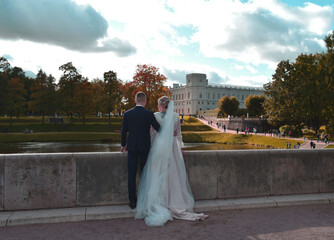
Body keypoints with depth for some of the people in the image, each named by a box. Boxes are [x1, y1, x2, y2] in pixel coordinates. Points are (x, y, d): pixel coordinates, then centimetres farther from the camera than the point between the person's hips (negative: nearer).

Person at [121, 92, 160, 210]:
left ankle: (132, 201, 10)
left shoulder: (127, 114, -2)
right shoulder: (149, 114, -7)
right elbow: (158, 129, -2)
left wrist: (123, 145, 19)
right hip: (145, 147, -1)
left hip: (132, 147, 1)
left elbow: (124, 131, 4)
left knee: (131, 175, 7)